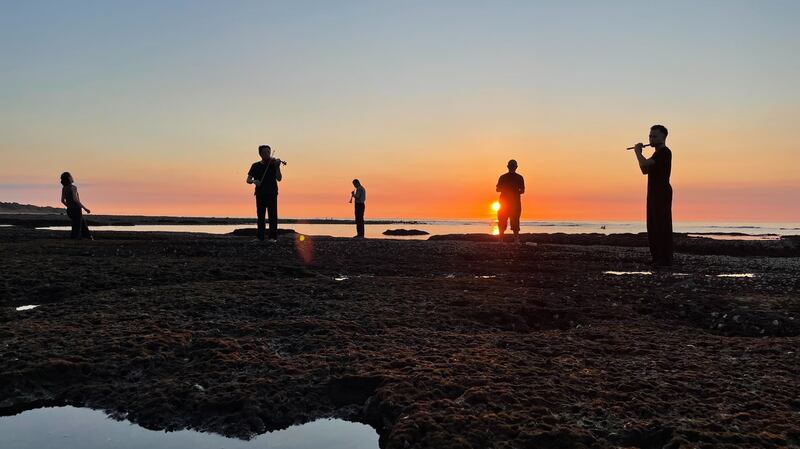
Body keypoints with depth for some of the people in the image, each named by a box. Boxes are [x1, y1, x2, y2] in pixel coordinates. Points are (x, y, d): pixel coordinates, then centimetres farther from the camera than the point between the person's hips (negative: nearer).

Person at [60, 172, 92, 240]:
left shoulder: (64, 188, 8)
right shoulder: (73, 187, -16)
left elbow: (62, 200, 13)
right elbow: (75, 200, -25)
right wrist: (85, 208, -18)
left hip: (70, 211, 8)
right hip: (76, 211, -8)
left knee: (84, 226, 19)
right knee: (76, 229, -3)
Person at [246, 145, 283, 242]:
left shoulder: (273, 164, 4)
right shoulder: (256, 166, 9)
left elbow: (279, 179, -7)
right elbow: (248, 180, 5)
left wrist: (277, 167, -19)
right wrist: (253, 181, -17)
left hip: (272, 194, -2)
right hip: (260, 194, 2)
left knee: (272, 215, -7)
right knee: (260, 216, 5)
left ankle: (273, 237, -6)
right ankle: (260, 237, 9)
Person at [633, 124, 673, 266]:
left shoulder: (664, 152, -11)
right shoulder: (658, 154, 20)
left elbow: (645, 163, -23)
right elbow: (645, 170, 20)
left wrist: (638, 151, -6)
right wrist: (639, 153, 12)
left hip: (662, 193, -10)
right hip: (654, 193, 10)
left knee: (662, 225, -11)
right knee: (653, 227, 9)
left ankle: (666, 259, -10)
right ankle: (657, 257, 13)